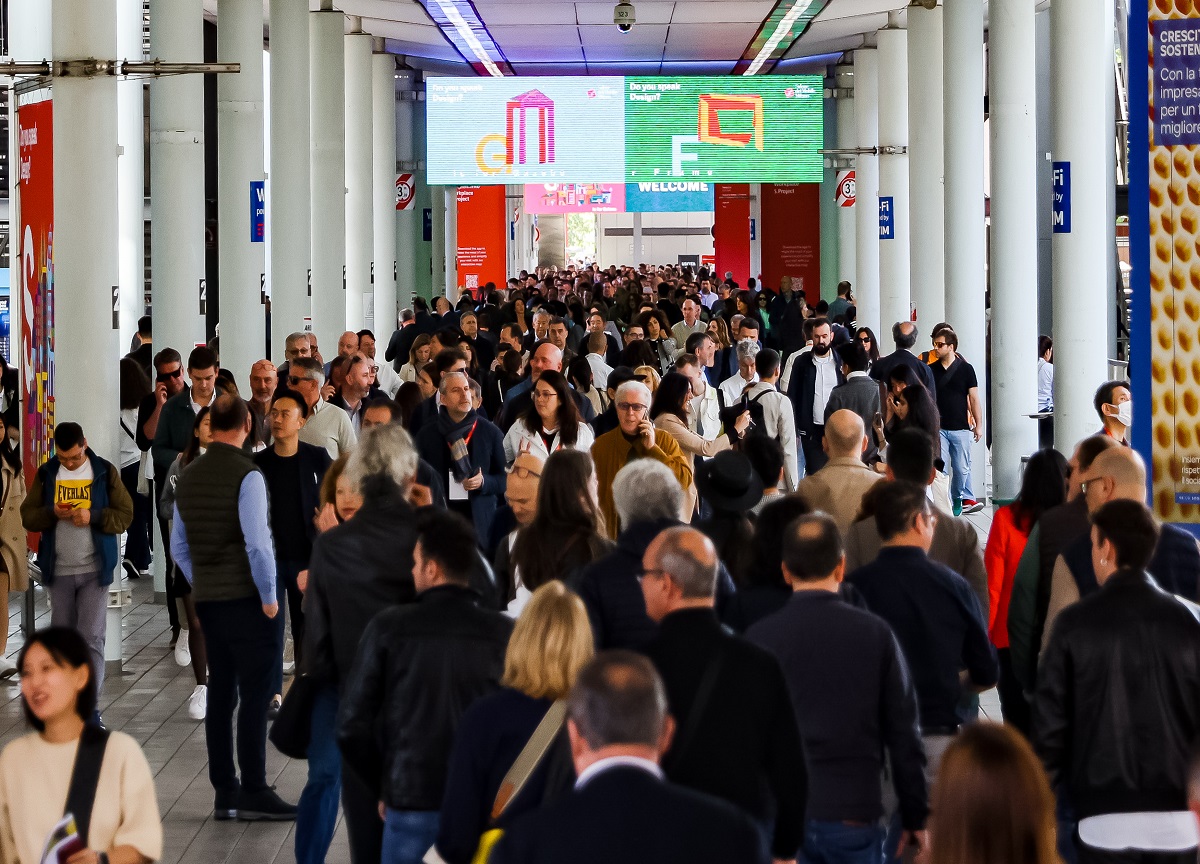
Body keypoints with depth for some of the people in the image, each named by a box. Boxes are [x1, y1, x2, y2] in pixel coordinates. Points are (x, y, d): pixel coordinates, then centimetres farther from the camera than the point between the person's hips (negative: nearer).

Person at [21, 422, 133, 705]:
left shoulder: (105, 472, -2)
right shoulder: (46, 474, 5)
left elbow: (125, 515, -4)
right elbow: (28, 516, 3)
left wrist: (93, 517, -20)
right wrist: (52, 513, -17)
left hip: (95, 568, -3)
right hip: (59, 570, 3)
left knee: (91, 637, -7)